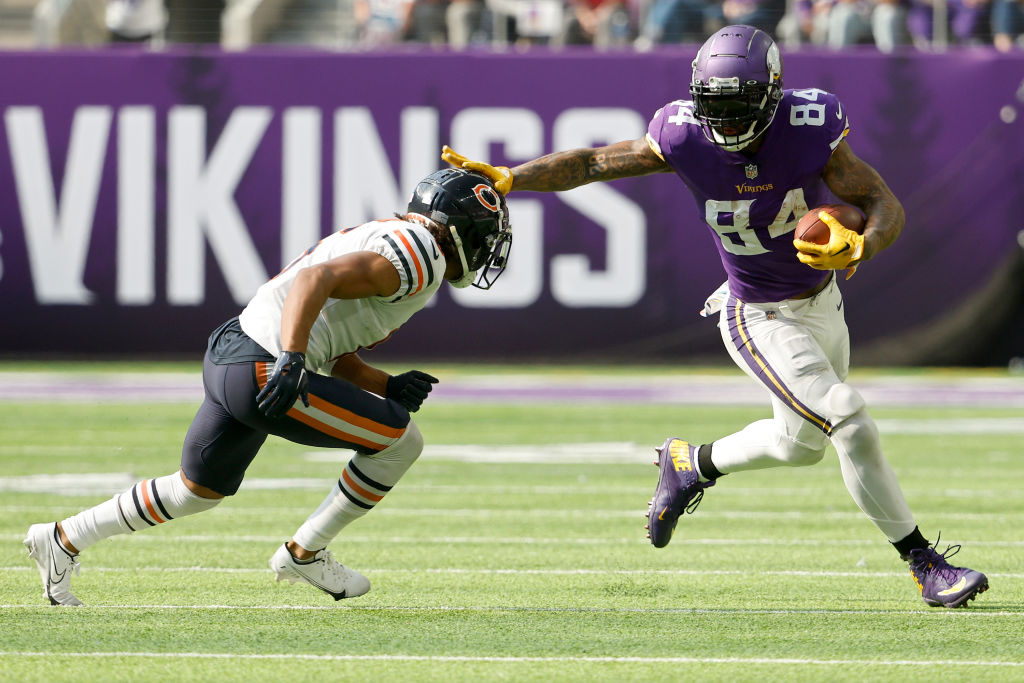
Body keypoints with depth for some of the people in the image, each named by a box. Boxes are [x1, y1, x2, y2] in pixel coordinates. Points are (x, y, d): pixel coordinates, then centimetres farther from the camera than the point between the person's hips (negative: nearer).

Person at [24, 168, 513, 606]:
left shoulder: (384, 241, 24)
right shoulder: (418, 255, -9)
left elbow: (338, 360, 25)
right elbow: (317, 278, -24)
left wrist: (388, 387, 10)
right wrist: (291, 360, -33)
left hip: (228, 353, 10)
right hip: (263, 369, -10)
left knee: (199, 490, 29)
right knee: (401, 442, -1)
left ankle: (62, 540, 35)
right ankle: (305, 553, 10)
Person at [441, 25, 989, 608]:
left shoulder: (810, 129, -23)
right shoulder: (685, 139, -24)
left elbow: (885, 205, -18)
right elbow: (592, 163, -12)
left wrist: (860, 248, -39)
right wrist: (505, 178, -22)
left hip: (822, 302, 4)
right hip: (762, 319, -4)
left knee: (803, 441, 24)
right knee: (853, 426, -16)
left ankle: (692, 465, 48)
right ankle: (924, 564, -3)